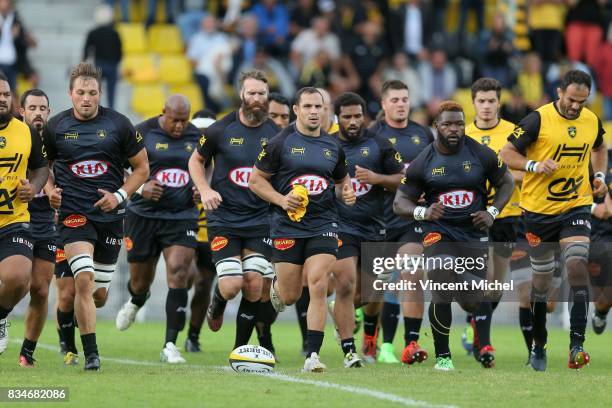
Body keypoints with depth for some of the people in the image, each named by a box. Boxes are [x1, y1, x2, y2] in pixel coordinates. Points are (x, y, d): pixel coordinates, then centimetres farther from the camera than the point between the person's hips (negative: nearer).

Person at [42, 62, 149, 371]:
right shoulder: (55, 127, 0)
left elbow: (141, 168, 7)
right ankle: (91, 355, -15)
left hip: (110, 215, 2)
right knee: (84, 280, -21)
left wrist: (120, 195, -8)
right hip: (74, 214, -2)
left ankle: (71, 314, 45)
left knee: (99, 294, 9)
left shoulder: (118, 125, -1)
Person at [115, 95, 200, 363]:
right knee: (141, 282, 11)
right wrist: (141, 188, -18)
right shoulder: (142, 133, -6)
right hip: (144, 217, -1)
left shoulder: (196, 137, 5)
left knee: (178, 274, -16)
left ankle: (170, 345, -14)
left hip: (182, 217, 1)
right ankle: (135, 304, 51)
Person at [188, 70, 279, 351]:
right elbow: (195, 161, 10)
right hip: (223, 219, -2)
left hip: (260, 220, 2)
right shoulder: (221, 130, -4)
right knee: (231, 285, -12)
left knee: (254, 285, -6)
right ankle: (216, 305, 26)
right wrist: (204, 189, -6)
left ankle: (240, 349, 9)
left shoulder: (276, 134, 2)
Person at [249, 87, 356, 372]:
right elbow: (255, 180, 1)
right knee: (290, 297, 1)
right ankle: (277, 286, 41)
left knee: (318, 287, -14)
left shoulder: (333, 146, 9)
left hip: (323, 224, 2)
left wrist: (346, 191, 0)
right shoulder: (280, 143, -3)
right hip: (287, 227, -2)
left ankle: (313, 354, -11)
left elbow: (341, 180, 23)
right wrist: (281, 199, -14)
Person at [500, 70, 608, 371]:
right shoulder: (538, 120, -12)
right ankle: (538, 345, 24)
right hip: (539, 208, -2)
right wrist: (534, 165, -24)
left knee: (577, 265, -18)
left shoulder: (592, 121, 1)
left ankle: (577, 345, -19)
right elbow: (507, 154, -8)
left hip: (576, 206, 2)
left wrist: (600, 176, 7)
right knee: (541, 277, 7)